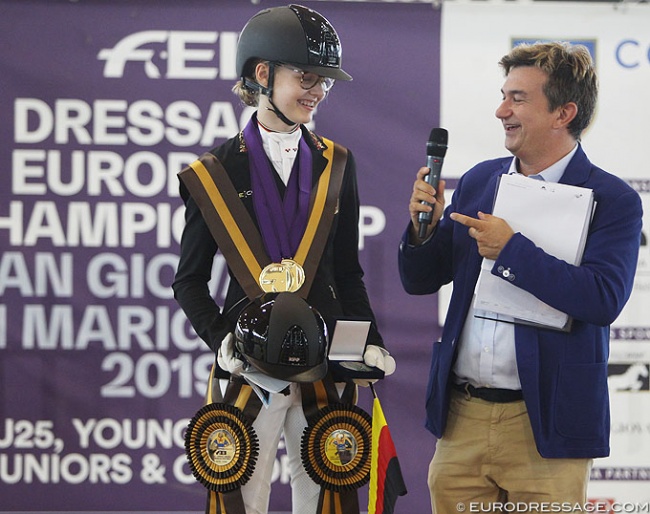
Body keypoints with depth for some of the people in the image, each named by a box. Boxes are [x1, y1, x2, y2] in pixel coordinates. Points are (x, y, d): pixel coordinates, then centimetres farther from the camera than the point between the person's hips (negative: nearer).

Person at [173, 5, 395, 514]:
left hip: (326, 367, 3)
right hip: (251, 368, -3)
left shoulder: (336, 164, 11)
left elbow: (348, 272, 14)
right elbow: (190, 280, 3)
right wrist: (220, 339, -13)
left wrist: (371, 342, 1)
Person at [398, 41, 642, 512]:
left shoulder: (613, 200, -6)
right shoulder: (478, 181, 11)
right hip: (461, 420, 5)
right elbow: (420, 281, 17)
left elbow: (604, 299, -20)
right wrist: (423, 226, -4)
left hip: (544, 427, -5)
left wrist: (512, 250, -18)